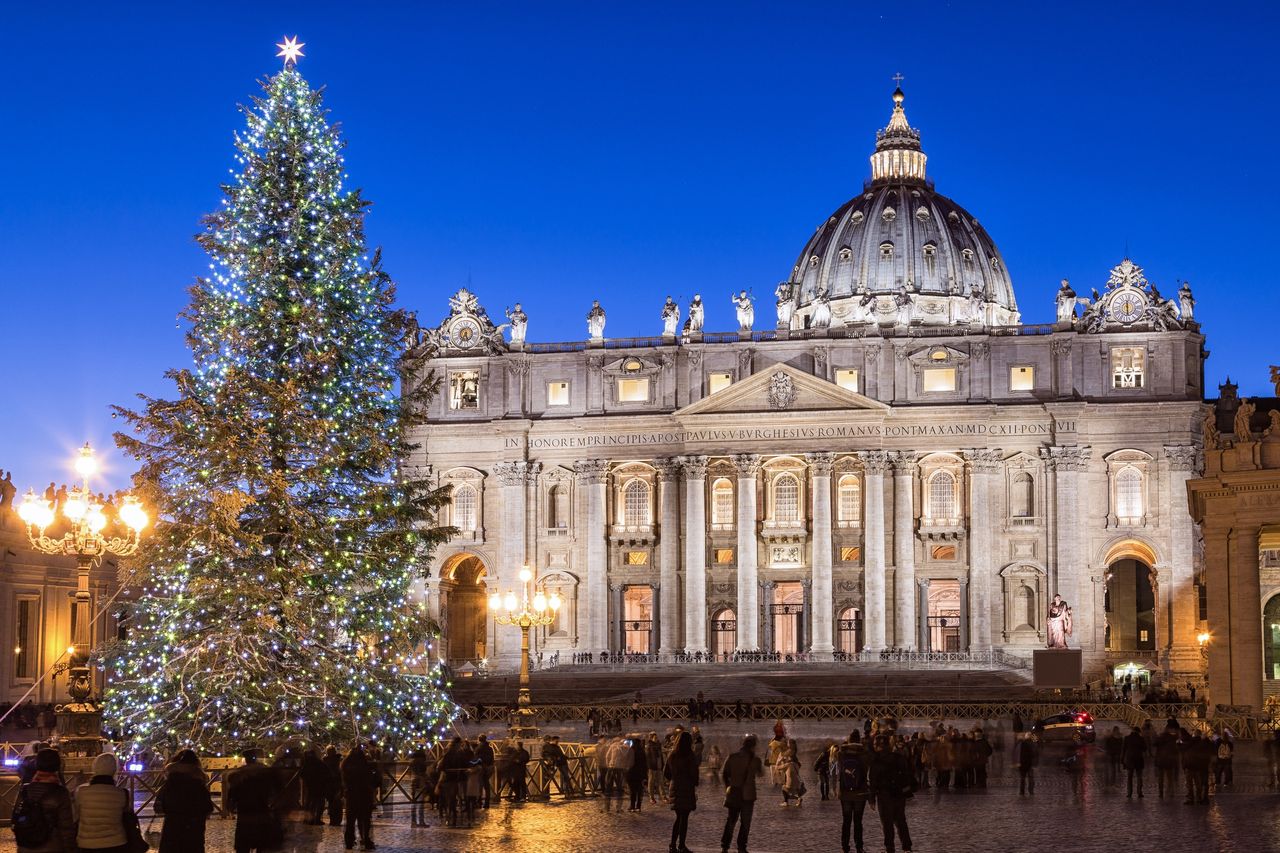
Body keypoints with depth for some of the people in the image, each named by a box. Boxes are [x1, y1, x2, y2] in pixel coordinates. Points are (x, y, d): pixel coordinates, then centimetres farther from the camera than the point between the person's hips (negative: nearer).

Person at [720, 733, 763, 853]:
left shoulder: (732, 758, -3)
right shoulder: (755, 760, -9)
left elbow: (723, 774, 0)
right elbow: (760, 774, 8)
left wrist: (728, 786, 15)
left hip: (733, 794, 3)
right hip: (748, 795, -3)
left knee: (730, 820, 12)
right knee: (745, 822, 7)